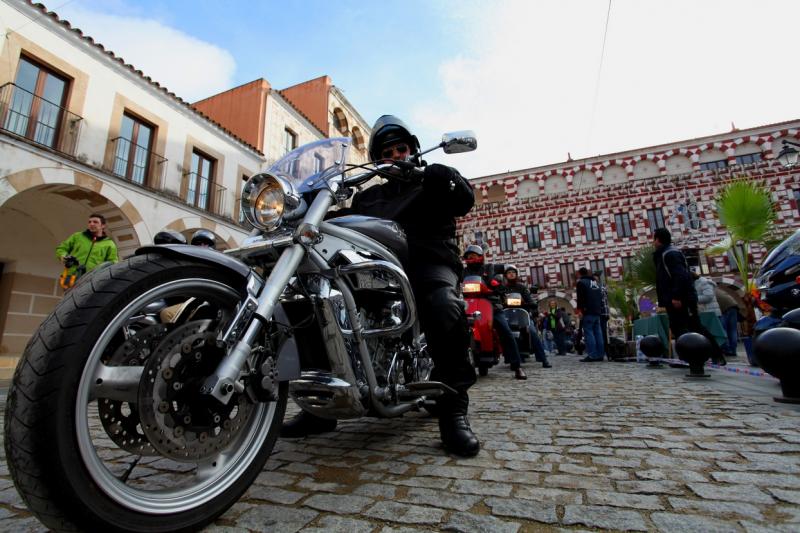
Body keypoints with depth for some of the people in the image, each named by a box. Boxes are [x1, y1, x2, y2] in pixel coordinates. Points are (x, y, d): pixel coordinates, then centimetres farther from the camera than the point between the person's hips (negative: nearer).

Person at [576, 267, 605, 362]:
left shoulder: (581, 282, -4)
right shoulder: (596, 282, 20)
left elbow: (580, 298, -12)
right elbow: (601, 297, 22)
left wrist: (580, 310, -11)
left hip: (588, 312, -8)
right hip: (597, 311, 8)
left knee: (588, 332, -9)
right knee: (598, 332, 9)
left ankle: (592, 355, -14)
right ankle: (600, 354, 10)